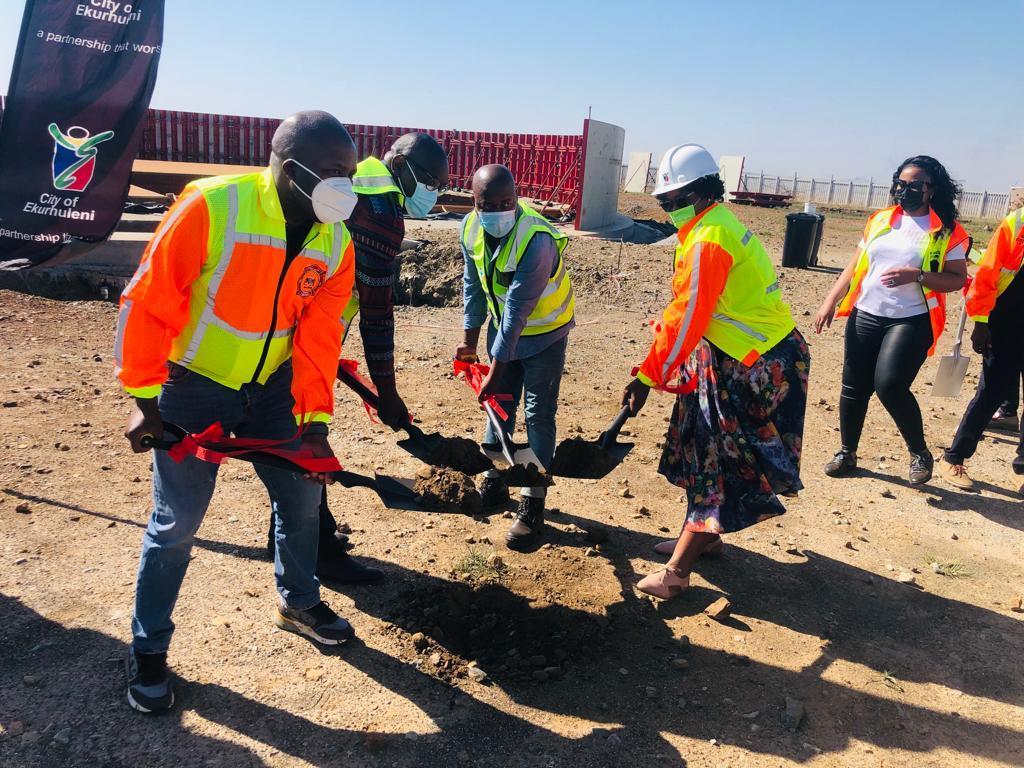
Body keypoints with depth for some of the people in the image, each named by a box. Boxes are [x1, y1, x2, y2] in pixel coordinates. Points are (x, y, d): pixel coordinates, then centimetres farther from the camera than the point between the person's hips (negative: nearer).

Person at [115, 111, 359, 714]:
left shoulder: (336, 243, -7)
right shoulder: (212, 206, -23)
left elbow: (318, 339, -4)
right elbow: (148, 302, -18)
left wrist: (314, 422, -8)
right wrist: (146, 401, -16)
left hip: (272, 387, 5)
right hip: (194, 387, -5)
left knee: (302, 496, 12)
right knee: (177, 522, 1)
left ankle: (300, 602, 37)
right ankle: (148, 647, 23)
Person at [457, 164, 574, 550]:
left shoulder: (537, 240, -33)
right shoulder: (471, 228, -13)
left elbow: (518, 310, -32)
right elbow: (473, 284, 1)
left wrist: (496, 371, -28)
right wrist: (470, 338, 3)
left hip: (544, 331, -6)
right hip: (504, 325, 6)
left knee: (538, 414, -4)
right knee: (498, 404, 13)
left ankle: (532, 505, 5)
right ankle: (493, 481, 31)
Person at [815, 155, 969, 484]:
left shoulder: (948, 231, -2)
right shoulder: (879, 220, 10)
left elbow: (958, 279, -4)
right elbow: (854, 267, 14)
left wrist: (917, 276, -20)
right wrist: (830, 302, 7)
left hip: (911, 321, -4)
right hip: (865, 315, 5)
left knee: (890, 385, -18)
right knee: (854, 386, 6)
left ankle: (919, 452, 6)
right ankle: (847, 453, 22)